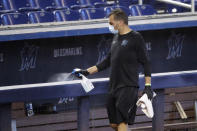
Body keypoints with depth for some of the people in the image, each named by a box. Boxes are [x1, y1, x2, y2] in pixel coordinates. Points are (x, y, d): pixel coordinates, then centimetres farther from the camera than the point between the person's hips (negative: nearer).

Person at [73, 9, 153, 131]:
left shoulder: (136, 38, -5)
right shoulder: (116, 37, 17)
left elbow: (146, 63, -6)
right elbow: (108, 61, 25)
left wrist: (148, 86, -12)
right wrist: (87, 71, 22)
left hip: (128, 87, -8)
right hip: (114, 87, 8)